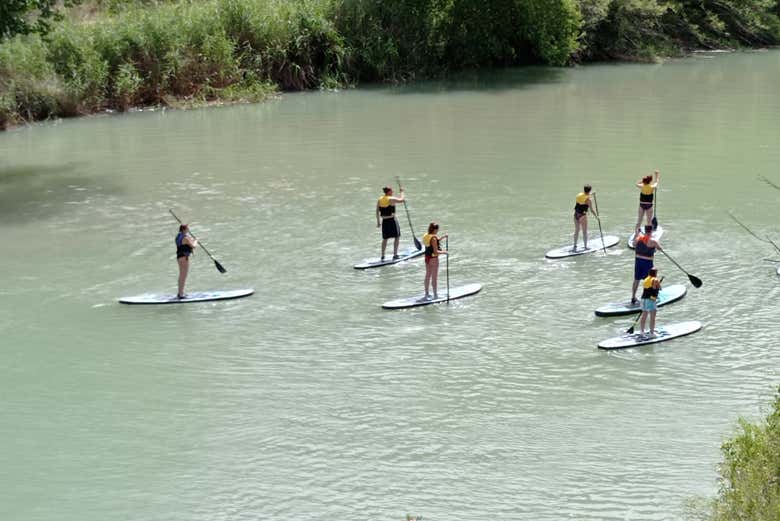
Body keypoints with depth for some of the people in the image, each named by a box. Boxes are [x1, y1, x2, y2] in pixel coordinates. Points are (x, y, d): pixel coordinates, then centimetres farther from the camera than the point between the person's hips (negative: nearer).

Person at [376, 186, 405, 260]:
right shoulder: (391, 199, -13)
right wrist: (402, 192, 11)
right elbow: (401, 200, -5)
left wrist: (378, 221, 16)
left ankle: (382, 256, 14)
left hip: (384, 221, 6)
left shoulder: (379, 200, 5)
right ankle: (395, 254, 5)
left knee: (385, 239, 14)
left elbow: (377, 211, 9)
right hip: (392, 220, -6)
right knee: (397, 237, 7)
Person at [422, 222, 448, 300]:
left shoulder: (426, 236, 3)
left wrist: (443, 237, 14)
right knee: (434, 277, 3)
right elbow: (436, 252, -23)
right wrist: (443, 252, -10)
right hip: (433, 258, -8)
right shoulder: (433, 238, -23)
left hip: (427, 257, 8)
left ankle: (427, 293, 28)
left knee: (428, 276, 19)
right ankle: (435, 295, 11)